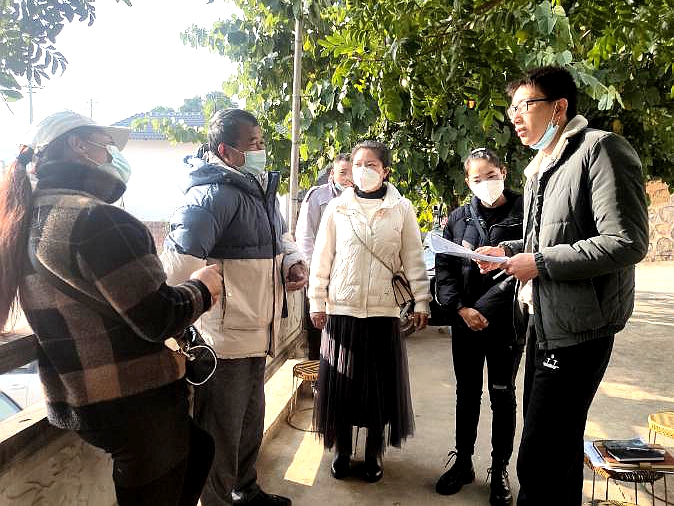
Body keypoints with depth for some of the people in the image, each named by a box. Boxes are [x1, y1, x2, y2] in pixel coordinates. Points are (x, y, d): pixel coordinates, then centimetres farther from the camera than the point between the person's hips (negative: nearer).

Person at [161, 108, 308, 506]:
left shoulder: (261, 189, 9)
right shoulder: (213, 194, -21)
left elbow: (280, 236, 21)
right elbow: (179, 265, -31)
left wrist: (294, 262, 2)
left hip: (255, 335, 10)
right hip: (224, 340, -10)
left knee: (250, 425, 26)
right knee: (220, 439, 9)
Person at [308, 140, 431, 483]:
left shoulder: (401, 209, 2)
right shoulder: (337, 208, 3)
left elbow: (414, 259, 3)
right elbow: (321, 259, 5)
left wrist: (421, 302, 0)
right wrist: (317, 303, 3)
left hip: (383, 311, 0)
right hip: (341, 310, 1)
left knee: (380, 384, 8)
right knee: (340, 384, 7)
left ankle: (374, 453, 27)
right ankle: (342, 451, 26)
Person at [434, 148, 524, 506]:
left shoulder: (523, 214, -5)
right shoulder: (459, 218, 4)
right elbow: (444, 269, 3)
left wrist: (483, 309, -14)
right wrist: (461, 308, -10)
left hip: (506, 322, -2)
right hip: (464, 322, 3)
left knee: (503, 395, 9)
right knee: (466, 392, 13)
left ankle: (500, 470, 25)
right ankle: (463, 462, 29)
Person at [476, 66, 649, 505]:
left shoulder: (602, 149, -13)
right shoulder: (540, 167, 15)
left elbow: (627, 243, -22)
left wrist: (539, 263, -20)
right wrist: (510, 250, 7)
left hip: (578, 329, -9)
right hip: (544, 321, 9)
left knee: (539, 462, -4)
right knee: (559, 446, 22)